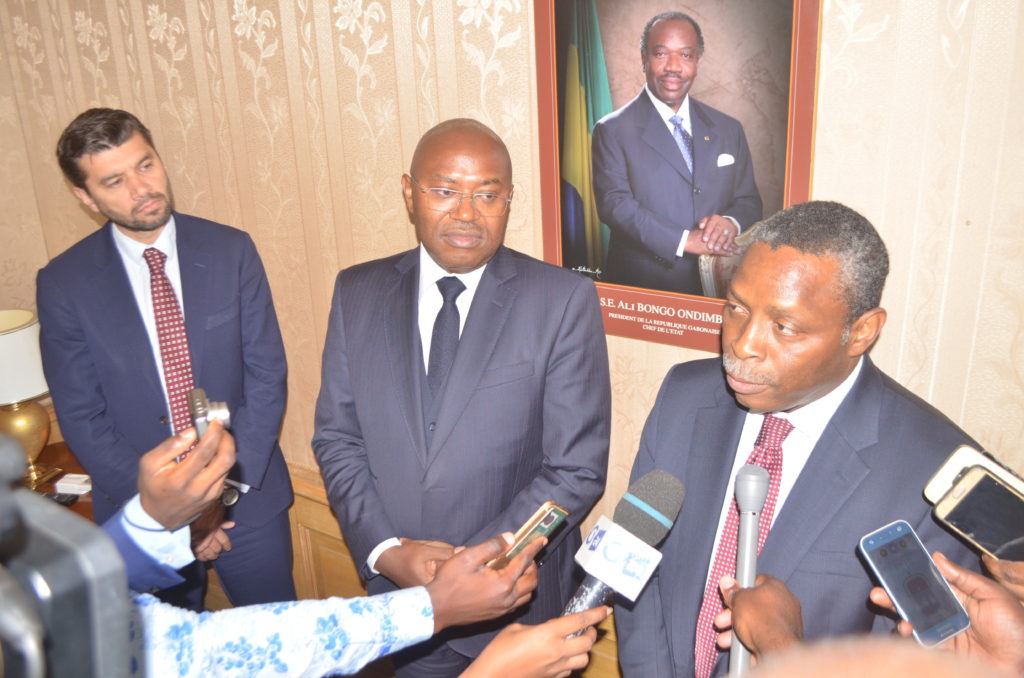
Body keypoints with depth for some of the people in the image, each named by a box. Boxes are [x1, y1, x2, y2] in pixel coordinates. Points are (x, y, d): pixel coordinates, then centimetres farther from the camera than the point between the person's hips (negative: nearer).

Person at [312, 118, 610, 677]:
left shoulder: (564, 300, -13)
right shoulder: (357, 292, -3)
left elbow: (577, 469, -13)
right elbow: (337, 437, 1)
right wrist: (385, 550, -11)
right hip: (397, 590, 3)